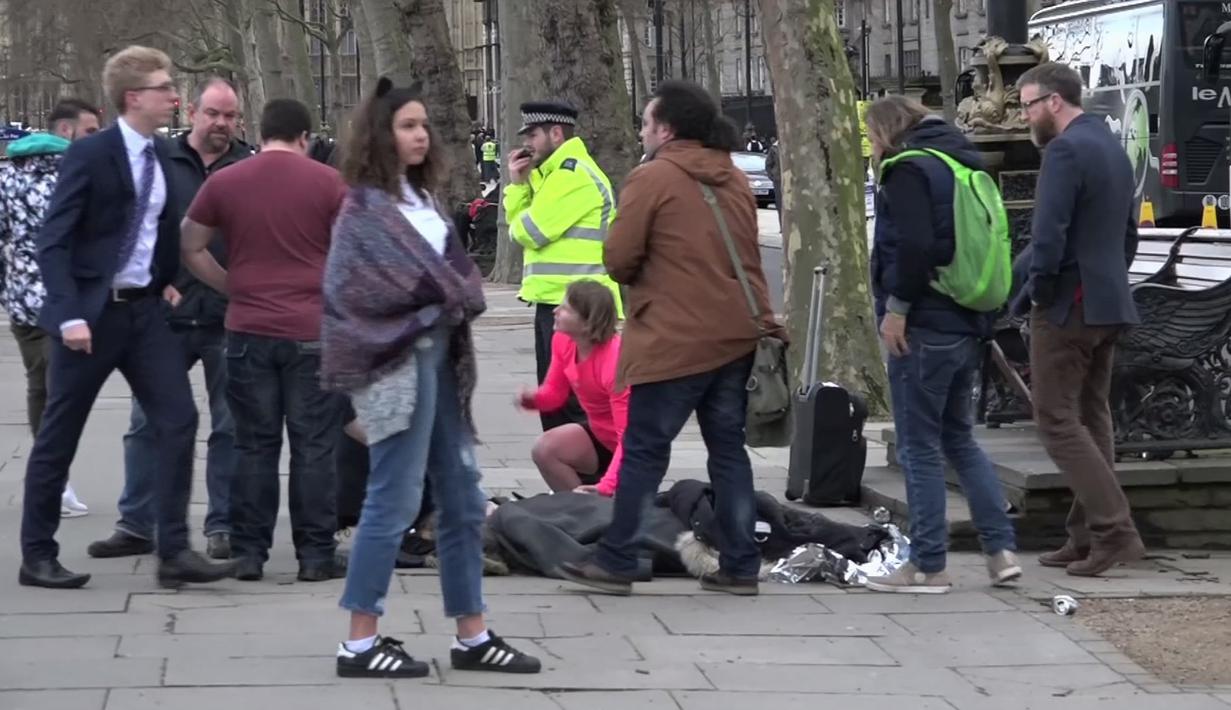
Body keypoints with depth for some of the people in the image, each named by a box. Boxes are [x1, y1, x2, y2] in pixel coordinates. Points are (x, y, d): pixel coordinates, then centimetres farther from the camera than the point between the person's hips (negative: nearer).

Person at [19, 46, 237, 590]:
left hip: (143, 308, 6)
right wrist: (69, 315, -23)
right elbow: (52, 242, -16)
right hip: (92, 311, -6)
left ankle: (174, 553, 0)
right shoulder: (90, 154, -14)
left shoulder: (161, 156, 7)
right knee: (59, 436, 3)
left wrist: (168, 282, 10)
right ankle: (37, 556, 14)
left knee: (178, 420, -3)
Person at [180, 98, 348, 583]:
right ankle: (315, 554, 5)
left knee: (254, 445, 9)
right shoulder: (326, 181, -2)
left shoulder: (224, 183, 4)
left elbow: (191, 251, 8)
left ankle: (248, 553, 10)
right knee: (313, 446, 3)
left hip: (249, 330, 2)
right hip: (313, 330, -2)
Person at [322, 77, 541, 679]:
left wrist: (459, 295, -5)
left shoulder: (421, 197, 15)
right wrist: (451, 296, -5)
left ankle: (473, 637, 18)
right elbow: (413, 279, -16)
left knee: (463, 500, 10)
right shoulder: (366, 207, -8)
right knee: (394, 501, -7)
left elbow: (456, 270, 14)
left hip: (439, 354, 9)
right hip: (399, 361, -9)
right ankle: (359, 644, 0)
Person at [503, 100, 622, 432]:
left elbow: (529, 231, -17)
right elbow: (520, 224, 16)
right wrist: (518, 184, 5)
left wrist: (518, 224, 5)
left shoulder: (573, 174, -15)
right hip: (556, 299, 11)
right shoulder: (554, 172, 18)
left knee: (573, 403, -9)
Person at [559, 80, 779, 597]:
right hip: (736, 336, 7)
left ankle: (616, 563, 3)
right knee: (728, 449, 11)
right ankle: (740, 566, 10)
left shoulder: (653, 177, -9)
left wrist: (641, 279, 10)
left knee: (643, 451, 0)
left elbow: (618, 259, -8)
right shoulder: (734, 180, 13)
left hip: (675, 341, -7)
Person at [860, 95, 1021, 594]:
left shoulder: (910, 170, -10)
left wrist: (896, 305, -16)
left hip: (924, 327, -9)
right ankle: (1001, 550, 12)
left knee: (919, 446, -2)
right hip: (967, 324, 9)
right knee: (959, 438, 18)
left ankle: (928, 567, 1)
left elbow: (915, 245, -23)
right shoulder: (966, 164, 17)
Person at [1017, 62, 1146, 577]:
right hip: (1109, 304, 9)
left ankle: (1115, 529, -13)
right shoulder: (1113, 148, 16)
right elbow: (1128, 234, 22)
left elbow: (1049, 234, -22)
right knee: (1091, 418, 12)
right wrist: (1109, 280, 20)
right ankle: (1089, 536, 13)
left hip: (1068, 304, -9)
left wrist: (1039, 289, -10)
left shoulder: (1064, 150, -15)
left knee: (1057, 419, -6)